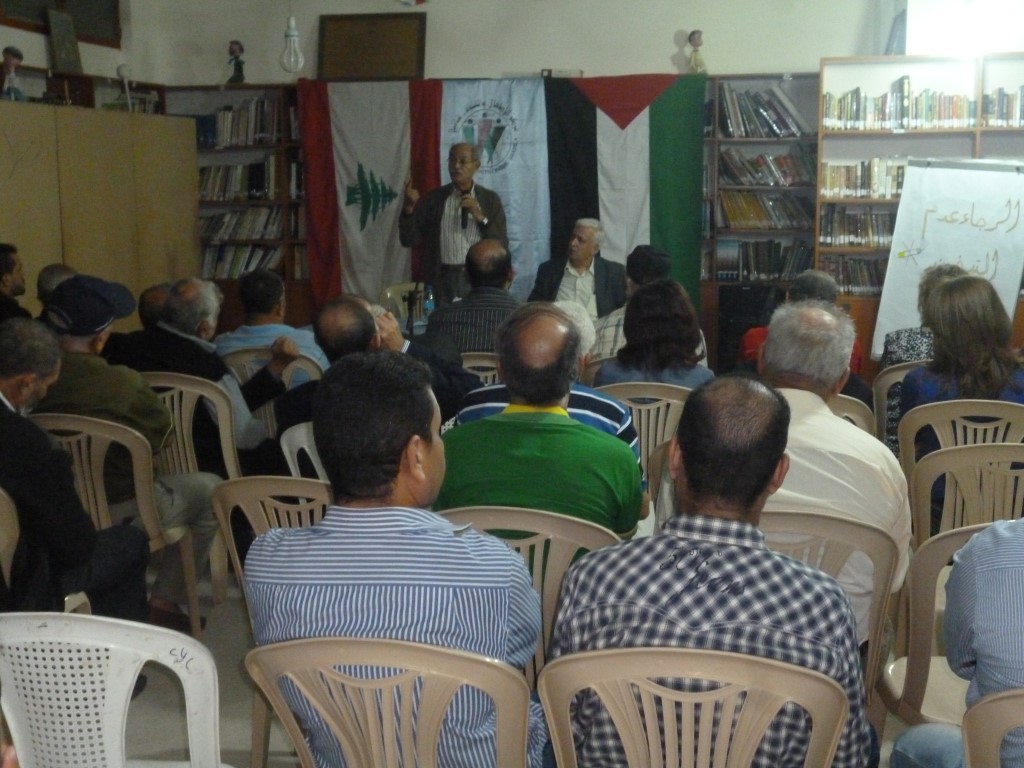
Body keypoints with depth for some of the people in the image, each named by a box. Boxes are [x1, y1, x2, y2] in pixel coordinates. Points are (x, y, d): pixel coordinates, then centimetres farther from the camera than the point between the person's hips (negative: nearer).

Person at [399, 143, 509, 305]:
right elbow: (409, 240, 1)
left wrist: (481, 217, -12)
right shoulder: (433, 198, 5)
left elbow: (502, 245, 0)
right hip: (442, 280, 0)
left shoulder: (490, 199, 5)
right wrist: (409, 207, -14)